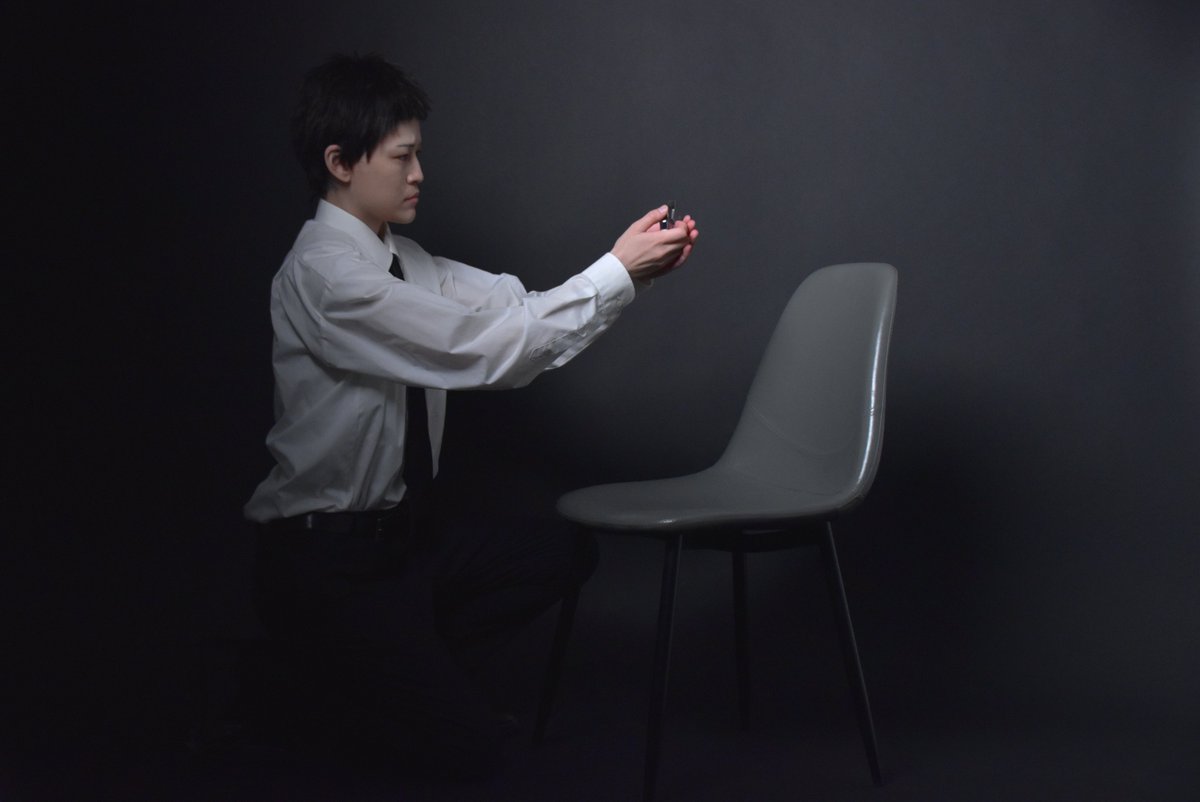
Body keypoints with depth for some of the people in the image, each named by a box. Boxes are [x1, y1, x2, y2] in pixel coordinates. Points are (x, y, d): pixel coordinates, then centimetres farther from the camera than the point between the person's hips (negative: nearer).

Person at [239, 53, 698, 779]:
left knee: (566, 554, 12)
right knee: (471, 745, -10)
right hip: (328, 561, -9)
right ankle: (322, 681, 14)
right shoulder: (326, 273, -24)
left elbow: (518, 307, -4)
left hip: (405, 523, 9)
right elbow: (484, 349, -30)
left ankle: (406, 671, 16)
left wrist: (635, 269, -17)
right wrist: (617, 273, -25)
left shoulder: (402, 260, 4)